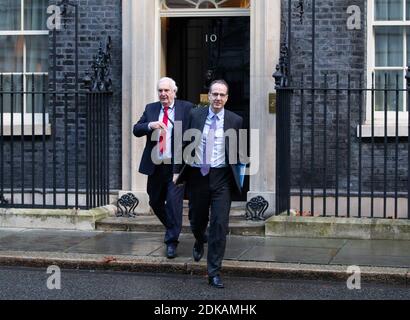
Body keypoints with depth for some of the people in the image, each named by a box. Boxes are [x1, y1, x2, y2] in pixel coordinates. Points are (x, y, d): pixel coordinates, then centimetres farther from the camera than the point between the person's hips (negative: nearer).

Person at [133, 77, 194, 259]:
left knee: (174, 201, -10)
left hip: (176, 165, -5)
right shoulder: (150, 109, 10)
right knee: (155, 202, 15)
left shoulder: (187, 108, -2)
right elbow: (136, 130, 2)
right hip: (155, 166, 5)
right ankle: (171, 228, 39)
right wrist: (150, 125, -18)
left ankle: (171, 241, -2)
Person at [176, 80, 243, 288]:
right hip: (197, 175, 2)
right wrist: (180, 171, 7)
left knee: (220, 225, -7)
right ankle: (200, 241, 53)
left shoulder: (235, 121, 1)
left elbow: (237, 151, 8)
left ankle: (214, 272, 0)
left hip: (221, 177, -1)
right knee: (197, 219, 16)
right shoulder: (194, 115, 2)